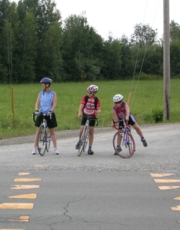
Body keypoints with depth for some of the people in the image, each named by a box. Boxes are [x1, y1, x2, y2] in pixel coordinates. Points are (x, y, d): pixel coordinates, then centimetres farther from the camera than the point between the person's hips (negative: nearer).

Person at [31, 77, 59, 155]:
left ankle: (55, 148, 11)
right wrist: (36, 110, -19)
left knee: (52, 131, 5)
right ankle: (35, 148, 4)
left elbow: (54, 104, -9)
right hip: (41, 114, 2)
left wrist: (51, 110, -26)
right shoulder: (40, 93, 6)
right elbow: (37, 103, -1)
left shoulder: (53, 94, -1)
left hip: (50, 114, -2)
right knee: (38, 131, 1)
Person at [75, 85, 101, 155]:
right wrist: (79, 113, -35)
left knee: (91, 132, 2)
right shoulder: (85, 98, -6)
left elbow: (99, 109, -11)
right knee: (81, 131, -10)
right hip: (85, 116, 0)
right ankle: (79, 141, 22)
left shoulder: (96, 100, -7)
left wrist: (97, 111, -36)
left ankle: (90, 148, 9)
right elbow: (81, 105, -17)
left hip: (92, 117, 0)